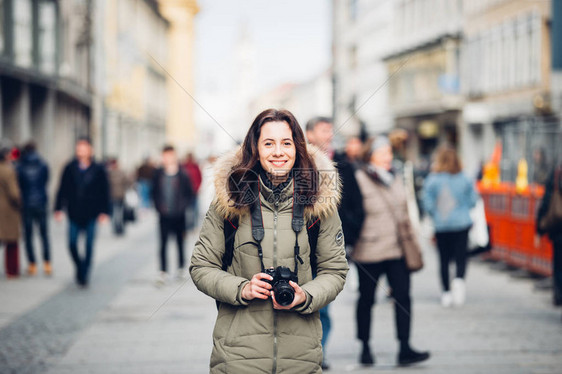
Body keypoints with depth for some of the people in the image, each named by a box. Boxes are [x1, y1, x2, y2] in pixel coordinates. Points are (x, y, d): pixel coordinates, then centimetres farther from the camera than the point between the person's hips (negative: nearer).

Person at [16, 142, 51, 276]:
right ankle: (47, 263, 1)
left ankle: (32, 265, 5)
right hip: (41, 203, 1)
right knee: (44, 234, 9)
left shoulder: (20, 167, -6)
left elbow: (18, 185, -1)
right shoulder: (43, 165, -2)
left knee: (28, 235, 6)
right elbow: (46, 181, 6)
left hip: (26, 204, -1)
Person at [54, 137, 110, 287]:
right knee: (72, 243, -1)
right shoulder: (70, 168, 2)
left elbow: (104, 192, 1)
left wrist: (104, 212, -3)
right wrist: (58, 209, 0)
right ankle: (80, 267, 24)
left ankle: (84, 274, 11)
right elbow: (62, 189, 5)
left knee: (89, 245, 0)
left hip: (91, 214, -1)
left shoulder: (98, 169, -1)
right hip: (74, 213, 1)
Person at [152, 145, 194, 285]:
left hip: (179, 215, -1)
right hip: (164, 215, 1)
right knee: (163, 243, -4)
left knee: (180, 242, 12)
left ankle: (181, 268, 28)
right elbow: (154, 192, 9)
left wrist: (182, 205, -10)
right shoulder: (158, 174, 0)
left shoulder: (182, 175, -5)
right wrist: (158, 206, -2)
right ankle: (163, 272, -2)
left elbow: (189, 193, 1)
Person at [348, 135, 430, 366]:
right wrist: (355, 240, -13)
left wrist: (409, 238, 20)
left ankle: (405, 349, -3)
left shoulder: (395, 179, 14)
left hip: (397, 250, 5)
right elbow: (352, 213, -9)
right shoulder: (359, 179, -7)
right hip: (369, 251, -5)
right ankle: (365, 348, 20)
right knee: (366, 299, 7)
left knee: (403, 296, -4)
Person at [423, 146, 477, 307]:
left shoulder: (432, 180, -7)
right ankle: (459, 279, -21)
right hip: (462, 223, 0)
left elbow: (428, 204, -7)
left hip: (441, 225, 0)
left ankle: (446, 292, 10)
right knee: (461, 256, 5)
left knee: (444, 259, 8)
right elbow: (473, 199, 3)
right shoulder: (464, 179, -3)